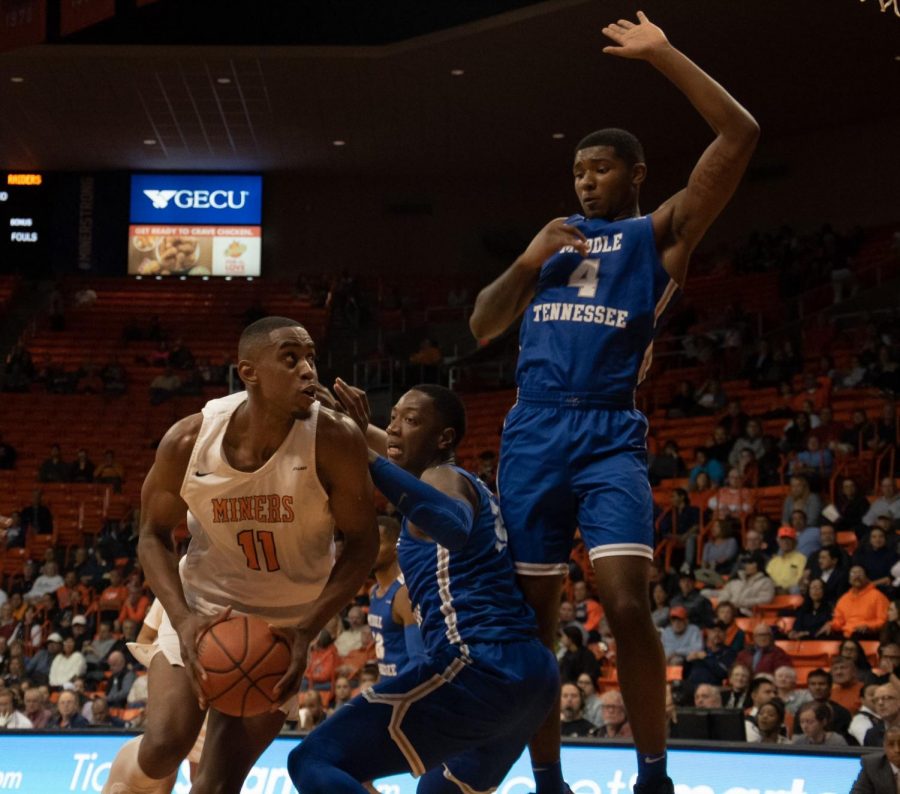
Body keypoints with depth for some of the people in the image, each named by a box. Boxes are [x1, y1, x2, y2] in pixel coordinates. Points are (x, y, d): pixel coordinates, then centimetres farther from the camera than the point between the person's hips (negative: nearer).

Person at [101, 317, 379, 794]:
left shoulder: (335, 441, -23)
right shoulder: (188, 441, -18)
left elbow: (360, 545, -13)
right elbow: (154, 535, -4)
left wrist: (307, 631, -25)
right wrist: (183, 619, -20)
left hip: (286, 620, -1)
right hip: (203, 605, 1)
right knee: (163, 746, -16)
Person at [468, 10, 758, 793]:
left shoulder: (661, 232, 6)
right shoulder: (555, 236, 21)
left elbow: (740, 135, -7)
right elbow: (482, 326, 21)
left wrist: (662, 53, -7)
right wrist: (527, 263, 3)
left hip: (609, 434, -5)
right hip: (533, 434, 5)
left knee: (626, 603, -18)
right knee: (533, 613, 4)